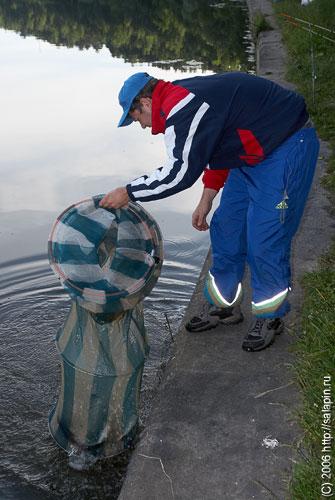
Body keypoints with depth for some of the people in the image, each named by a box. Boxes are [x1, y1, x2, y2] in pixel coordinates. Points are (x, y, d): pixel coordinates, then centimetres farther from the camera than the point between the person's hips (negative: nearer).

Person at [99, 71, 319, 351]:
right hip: (254, 151, 11)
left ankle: (270, 317, 10)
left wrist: (127, 193, -16)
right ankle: (223, 306, 23)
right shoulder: (185, 101, 9)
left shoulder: (183, 107, -25)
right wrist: (206, 201, 16)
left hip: (288, 147, -11)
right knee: (226, 228, 10)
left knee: (265, 239, -9)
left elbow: (179, 173, -27)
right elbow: (216, 151, 19)